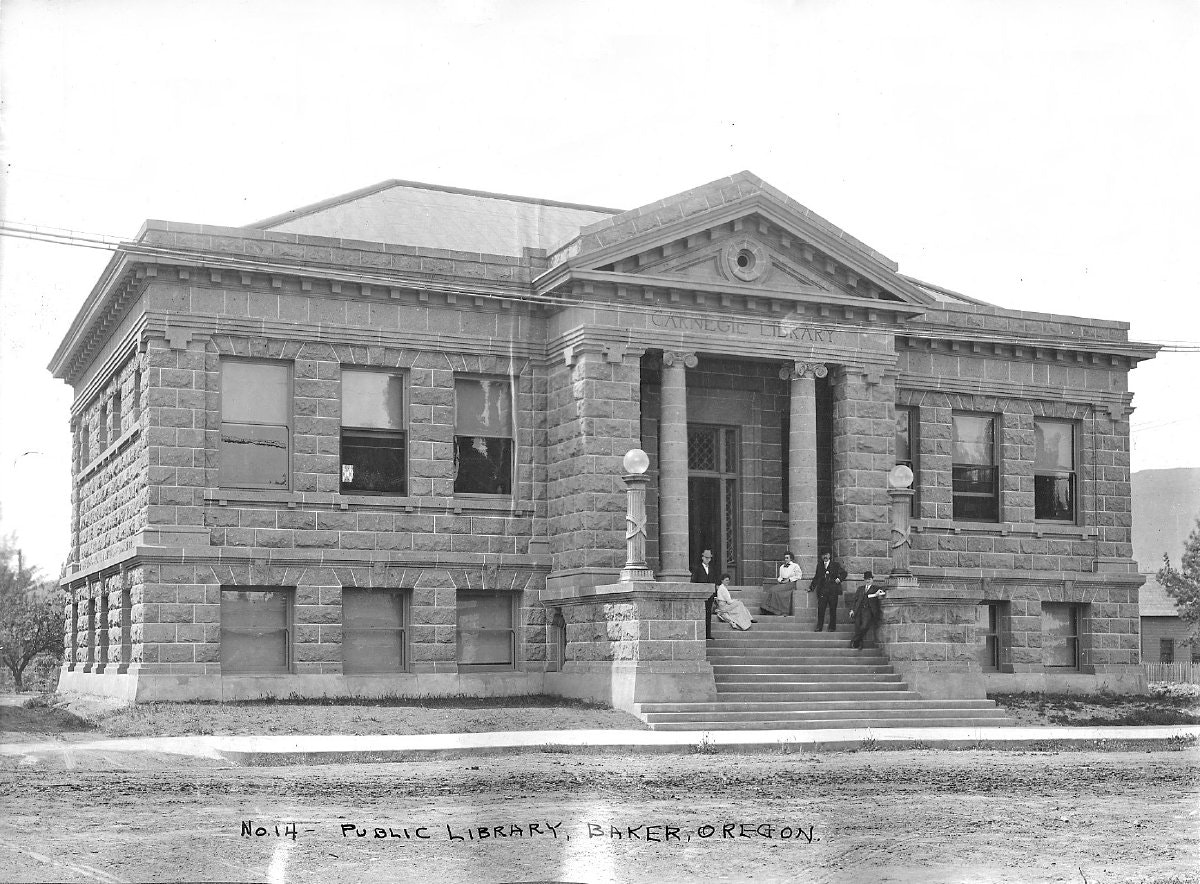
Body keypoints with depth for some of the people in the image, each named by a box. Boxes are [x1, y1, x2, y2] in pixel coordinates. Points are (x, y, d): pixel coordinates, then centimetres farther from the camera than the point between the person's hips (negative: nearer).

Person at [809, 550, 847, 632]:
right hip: (822, 590, 2)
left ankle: (832, 627, 7)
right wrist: (811, 587, 13)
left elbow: (844, 573, 6)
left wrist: (839, 579, -10)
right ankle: (819, 627, 2)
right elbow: (816, 578, 19)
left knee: (833, 610, 1)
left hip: (833, 591, -2)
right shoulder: (819, 566, 15)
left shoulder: (835, 565, 5)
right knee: (820, 609, -3)